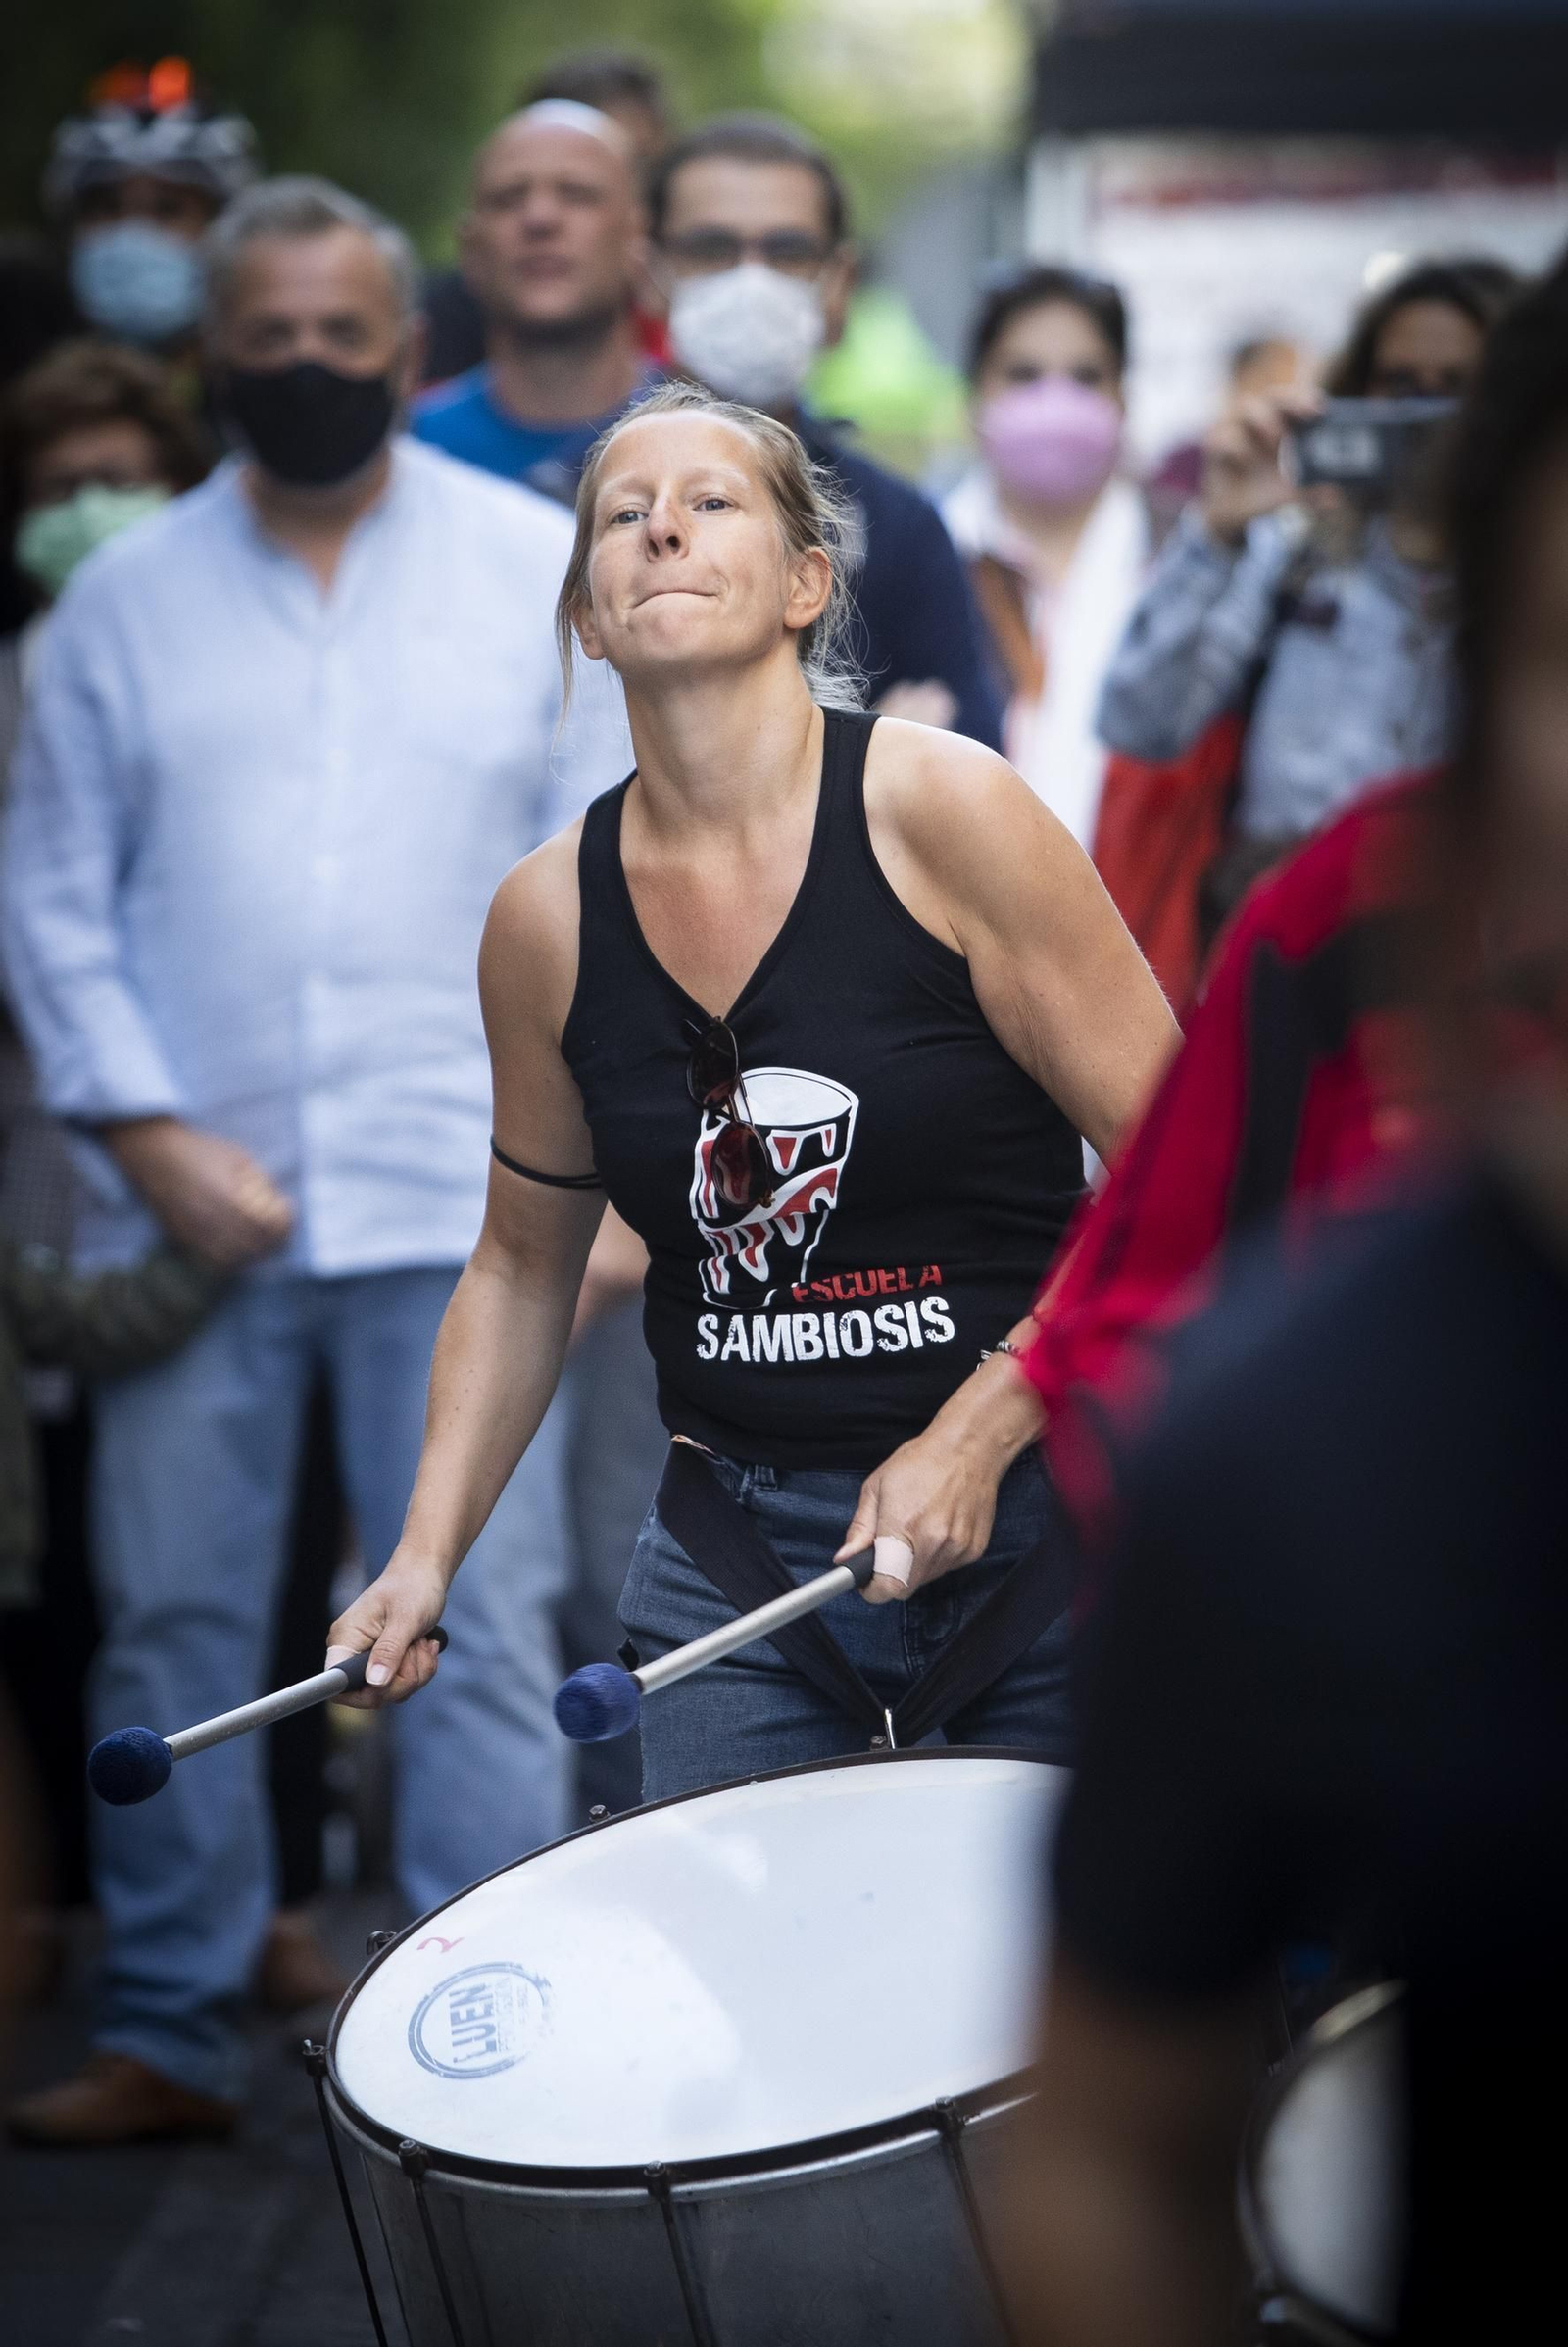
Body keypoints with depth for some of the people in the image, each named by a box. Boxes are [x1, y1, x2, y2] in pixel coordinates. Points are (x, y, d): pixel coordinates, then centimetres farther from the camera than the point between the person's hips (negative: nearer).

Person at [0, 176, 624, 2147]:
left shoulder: (543, 567, 7)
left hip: (455, 1190, -1)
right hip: (191, 1197, 2)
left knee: (479, 1627, -3)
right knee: (172, 1621, 4)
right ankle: (168, 2035, 14)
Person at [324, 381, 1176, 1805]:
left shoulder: (940, 810, -11)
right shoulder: (548, 921, 1)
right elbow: (526, 1264, 15)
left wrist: (972, 1439, -15)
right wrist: (428, 1552, 5)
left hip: (1042, 1510, -3)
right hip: (735, 1550, 3)